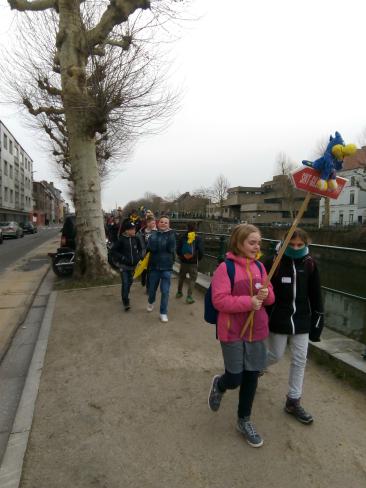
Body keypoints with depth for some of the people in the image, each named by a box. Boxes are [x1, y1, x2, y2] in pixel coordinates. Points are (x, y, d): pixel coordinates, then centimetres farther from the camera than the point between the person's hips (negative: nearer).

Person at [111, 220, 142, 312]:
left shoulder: (136, 239, 0)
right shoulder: (121, 239, -13)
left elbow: (140, 249, 16)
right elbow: (113, 250, -9)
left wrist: (139, 256, 0)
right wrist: (122, 258, -16)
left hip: (133, 265, 5)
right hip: (124, 265, -5)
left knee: (129, 283, 16)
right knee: (125, 284, -8)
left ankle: (125, 297, 36)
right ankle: (126, 302, -2)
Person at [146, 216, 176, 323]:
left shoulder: (171, 235, -2)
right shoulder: (153, 235, 0)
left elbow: (171, 249, -15)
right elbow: (151, 248, -13)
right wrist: (165, 248, -14)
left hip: (166, 267, -1)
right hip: (154, 266, 2)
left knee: (165, 291, -2)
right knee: (152, 289, 16)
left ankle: (163, 313, 12)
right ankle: (151, 302, 48)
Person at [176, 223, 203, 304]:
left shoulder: (183, 237, -1)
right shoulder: (198, 238, -8)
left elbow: (178, 249, 0)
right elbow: (200, 251, -12)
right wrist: (199, 258, 5)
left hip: (184, 261, 3)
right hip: (193, 262, -3)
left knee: (181, 277, 20)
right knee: (192, 279, 5)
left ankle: (179, 292, 36)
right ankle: (189, 297, 0)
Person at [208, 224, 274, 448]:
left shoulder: (259, 266, 4)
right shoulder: (225, 267, -15)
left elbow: (271, 297, 10)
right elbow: (219, 300, -20)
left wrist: (266, 294, -14)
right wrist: (249, 302, -25)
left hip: (257, 331, 5)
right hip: (232, 332, -5)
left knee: (251, 377, 14)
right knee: (235, 379, 4)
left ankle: (244, 420, 36)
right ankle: (219, 384, 41)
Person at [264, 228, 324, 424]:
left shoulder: (310, 264, -1)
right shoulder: (273, 262, -11)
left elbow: (315, 295, 6)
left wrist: (317, 320, 6)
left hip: (302, 320, 4)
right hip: (278, 319, -3)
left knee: (300, 361, 9)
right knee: (275, 355, 9)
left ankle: (293, 401, 27)